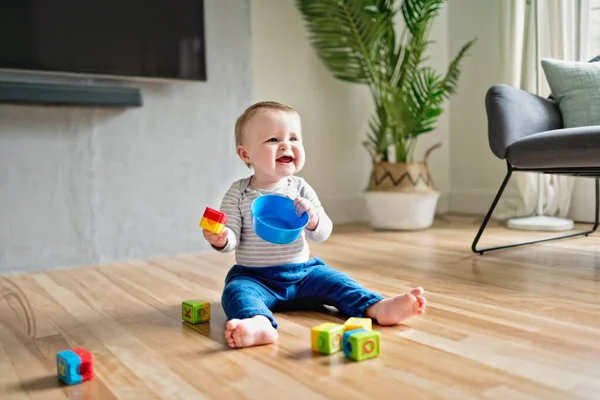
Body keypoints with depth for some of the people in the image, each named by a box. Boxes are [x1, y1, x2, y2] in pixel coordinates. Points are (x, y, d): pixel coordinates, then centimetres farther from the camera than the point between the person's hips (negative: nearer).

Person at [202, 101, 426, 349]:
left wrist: (312, 218, -25)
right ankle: (259, 324, -58)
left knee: (334, 280, -16)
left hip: (302, 272, 3)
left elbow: (323, 233, -2)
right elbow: (233, 236, -6)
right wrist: (221, 239, -29)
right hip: (254, 277, -3)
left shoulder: (300, 188, 0)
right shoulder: (238, 192, -5)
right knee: (236, 291, -31)